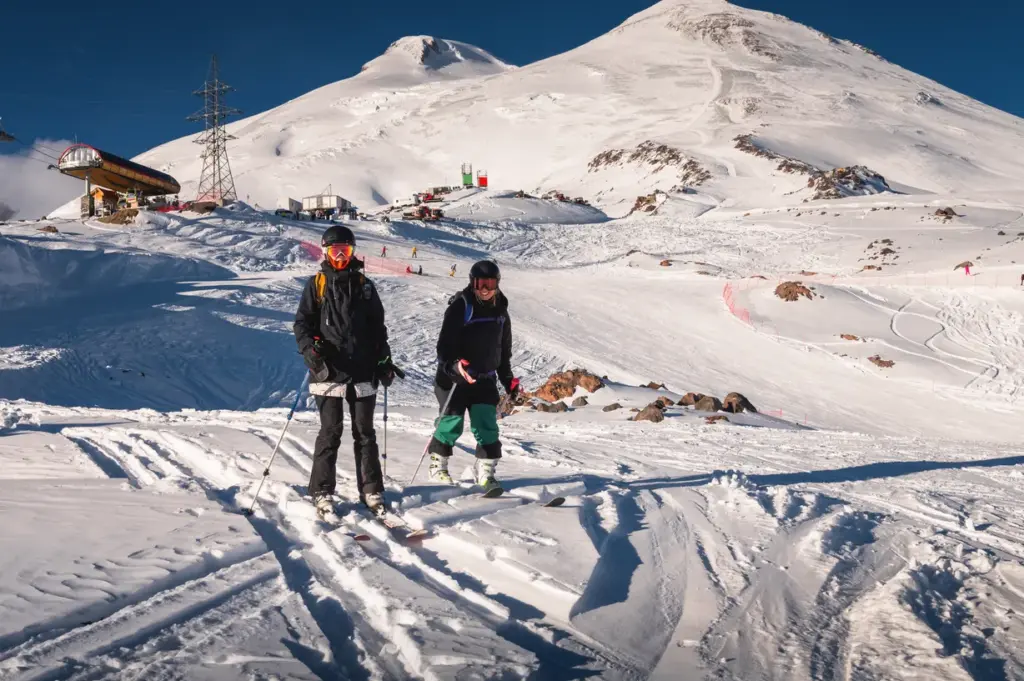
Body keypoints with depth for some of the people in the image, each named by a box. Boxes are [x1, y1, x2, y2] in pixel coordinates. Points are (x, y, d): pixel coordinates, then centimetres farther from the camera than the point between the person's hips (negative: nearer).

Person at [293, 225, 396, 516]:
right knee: (331, 432, -2)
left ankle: (371, 490, 13)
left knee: (365, 432, 6)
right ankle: (322, 492, 7)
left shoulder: (364, 286, 11)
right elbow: (302, 323, 2)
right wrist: (310, 351, -14)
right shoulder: (316, 285, 5)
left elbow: (378, 326, 15)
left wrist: (384, 360, 10)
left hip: (363, 372, 2)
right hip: (330, 372, -2)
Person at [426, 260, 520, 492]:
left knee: (487, 426, -4)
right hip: (454, 377, -4)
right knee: (452, 422, -1)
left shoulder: (500, 311, 8)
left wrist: (508, 379, 18)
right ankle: (438, 465, 21)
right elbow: (445, 344, -18)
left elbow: (504, 349, 20)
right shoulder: (460, 307, -12)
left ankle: (486, 473, 6)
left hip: (485, 379, 5)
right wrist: (454, 366, -36)